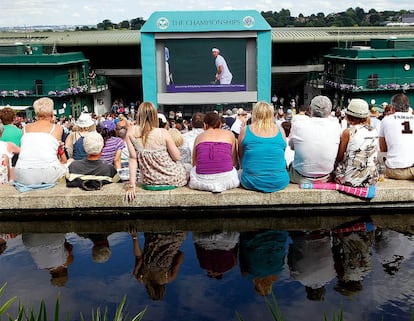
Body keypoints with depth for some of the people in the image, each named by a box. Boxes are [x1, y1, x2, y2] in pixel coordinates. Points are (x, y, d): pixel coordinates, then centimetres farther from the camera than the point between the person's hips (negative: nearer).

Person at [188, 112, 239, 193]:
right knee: (235, 171, 32)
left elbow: (194, 163, 25)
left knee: (193, 170, 32)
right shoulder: (229, 134, 17)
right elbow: (234, 162, 21)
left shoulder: (199, 137, 19)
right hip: (226, 179, 0)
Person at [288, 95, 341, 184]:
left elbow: (291, 146, 4)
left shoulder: (297, 125, -14)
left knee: (289, 165, 28)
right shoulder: (336, 126, -11)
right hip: (325, 179, 2)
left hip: (301, 179, -2)